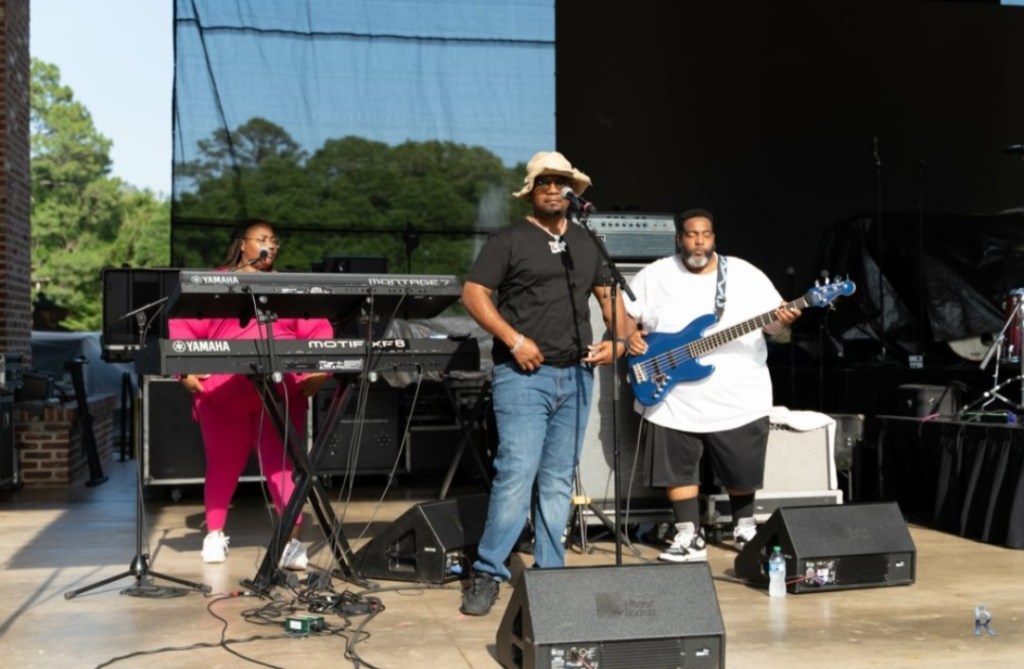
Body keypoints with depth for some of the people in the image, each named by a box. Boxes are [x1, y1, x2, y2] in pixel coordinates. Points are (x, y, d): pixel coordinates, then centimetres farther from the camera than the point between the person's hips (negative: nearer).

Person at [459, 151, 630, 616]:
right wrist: (514, 340, -15)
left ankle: (549, 572, 16)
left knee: (558, 481, 8)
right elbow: (473, 294, -6)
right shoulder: (508, 240, 1)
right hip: (523, 375, -5)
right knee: (517, 473, -13)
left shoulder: (586, 243, 18)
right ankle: (487, 573, -3)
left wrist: (617, 339, 6)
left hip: (576, 376, 5)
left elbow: (609, 295, 24)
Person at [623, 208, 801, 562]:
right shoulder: (654, 276, 2)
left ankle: (744, 527, 34)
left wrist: (783, 321, -21)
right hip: (673, 399, 0)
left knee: (742, 471, 11)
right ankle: (690, 538, 13)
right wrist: (629, 335, -11)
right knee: (678, 470, 2)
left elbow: (772, 324, 1)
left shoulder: (746, 274, 1)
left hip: (738, 399, 0)